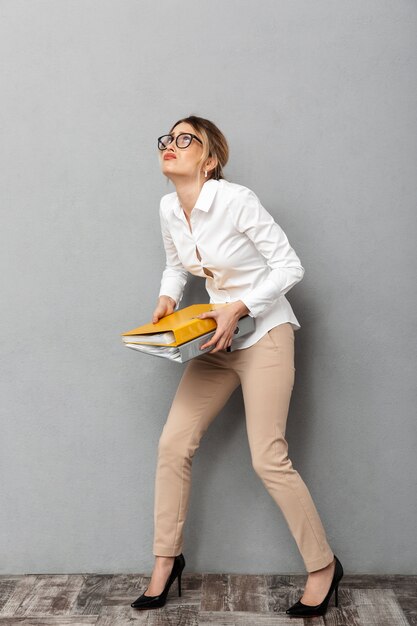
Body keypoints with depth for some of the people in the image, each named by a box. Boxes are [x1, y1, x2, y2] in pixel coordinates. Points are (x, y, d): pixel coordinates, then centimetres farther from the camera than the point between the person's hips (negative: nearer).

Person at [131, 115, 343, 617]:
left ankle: (323, 566, 16)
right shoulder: (168, 209, 2)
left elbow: (289, 266, -15)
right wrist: (167, 299, 0)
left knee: (268, 459, -6)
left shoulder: (236, 201, -18)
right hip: (219, 336, 7)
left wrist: (238, 308, -22)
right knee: (173, 444, 2)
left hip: (263, 333, -6)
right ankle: (166, 561, 20)